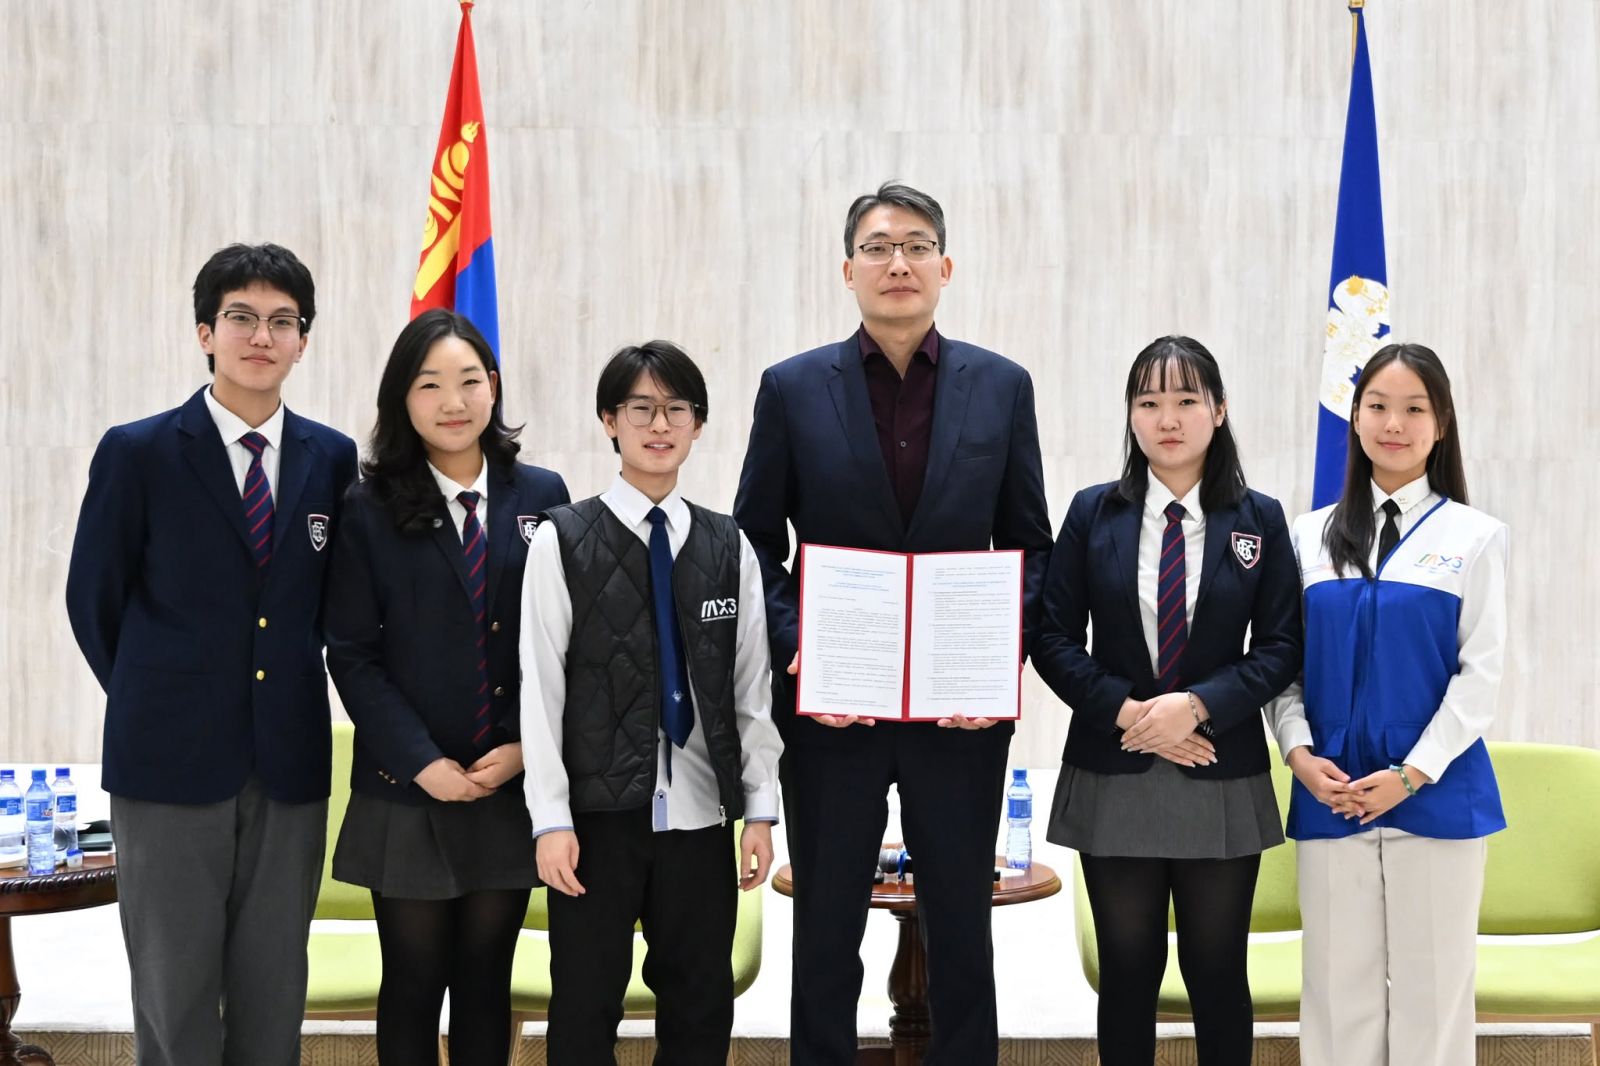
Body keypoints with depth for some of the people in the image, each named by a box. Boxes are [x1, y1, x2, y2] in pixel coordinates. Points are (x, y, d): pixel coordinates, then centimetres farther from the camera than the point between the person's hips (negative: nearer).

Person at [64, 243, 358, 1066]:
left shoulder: (333, 459, 4)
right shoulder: (137, 453, -4)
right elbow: (93, 602, 3)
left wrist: (287, 695, 8)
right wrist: (155, 703, 9)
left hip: (290, 762, 3)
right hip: (171, 761, -2)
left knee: (273, 998, 9)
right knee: (175, 996, 5)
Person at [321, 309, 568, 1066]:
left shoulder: (541, 495, 3)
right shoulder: (369, 510, -3)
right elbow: (352, 655, -4)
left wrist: (526, 747, -6)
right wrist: (423, 763, -12)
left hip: (514, 786, 2)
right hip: (407, 790, -2)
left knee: (486, 982, 11)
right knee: (413, 983, 7)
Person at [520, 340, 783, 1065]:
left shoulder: (730, 548, 8)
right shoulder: (564, 541, -1)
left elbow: (752, 689, 8)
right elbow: (540, 687, -4)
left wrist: (760, 811, 4)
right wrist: (551, 819, -9)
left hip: (701, 813, 3)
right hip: (598, 812, -3)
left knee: (702, 1005, 9)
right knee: (585, 1004, 4)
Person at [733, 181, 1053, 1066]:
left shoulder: (1002, 387, 3)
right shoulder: (793, 388, 1)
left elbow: (1031, 546, 5)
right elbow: (756, 545, 2)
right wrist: (796, 651, -12)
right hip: (831, 703, -1)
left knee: (962, 929, 10)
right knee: (825, 933, 9)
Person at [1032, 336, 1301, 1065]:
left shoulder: (1259, 519, 2)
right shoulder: (1093, 513, 3)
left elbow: (1281, 647, -2)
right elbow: (1054, 638, 0)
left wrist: (1197, 705, -17)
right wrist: (1124, 711, -14)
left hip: (1221, 780, 0)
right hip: (1113, 778, 1)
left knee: (1217, 975, 8)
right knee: (1127, 973, 8)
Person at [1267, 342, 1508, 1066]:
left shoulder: (1474, 537, 1)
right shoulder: (1312, 536, 9)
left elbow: (1480, 672, -4)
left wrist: (1410, 775, -12)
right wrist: (1299, 752, -7)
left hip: (1435, 795, -2)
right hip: (1328, 795, 2)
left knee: (1432, 988, 3)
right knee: (1337, 987, 6)